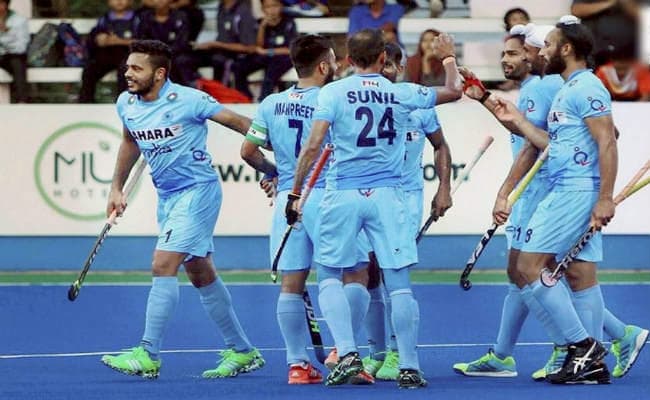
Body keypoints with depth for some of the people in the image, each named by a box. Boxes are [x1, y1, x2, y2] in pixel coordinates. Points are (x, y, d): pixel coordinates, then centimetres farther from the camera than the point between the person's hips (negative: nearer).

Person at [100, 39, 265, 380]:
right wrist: (116, 187, 22)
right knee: (201, 275, 14)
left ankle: (148, 355, -16)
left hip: (197, 191, -8)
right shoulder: (126, 105, 2)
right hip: (167, 196, 8)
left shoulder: (188, 100, -18)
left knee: (162, 266, -18)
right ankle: (242, 352, 24)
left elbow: (240, 124, -11)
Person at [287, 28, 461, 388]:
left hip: (342, 194, -1)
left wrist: (295, 193, -2)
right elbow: (453, 92, 18)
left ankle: (347, 354, -4)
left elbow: (313, 146, -9)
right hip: (387, 194, 1)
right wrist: (449, 60, 36)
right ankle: (408, 368, 4)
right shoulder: (402, 94, 3)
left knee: (329, 278, 12)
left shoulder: (333, 92, -3)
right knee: (399, 283, 3)